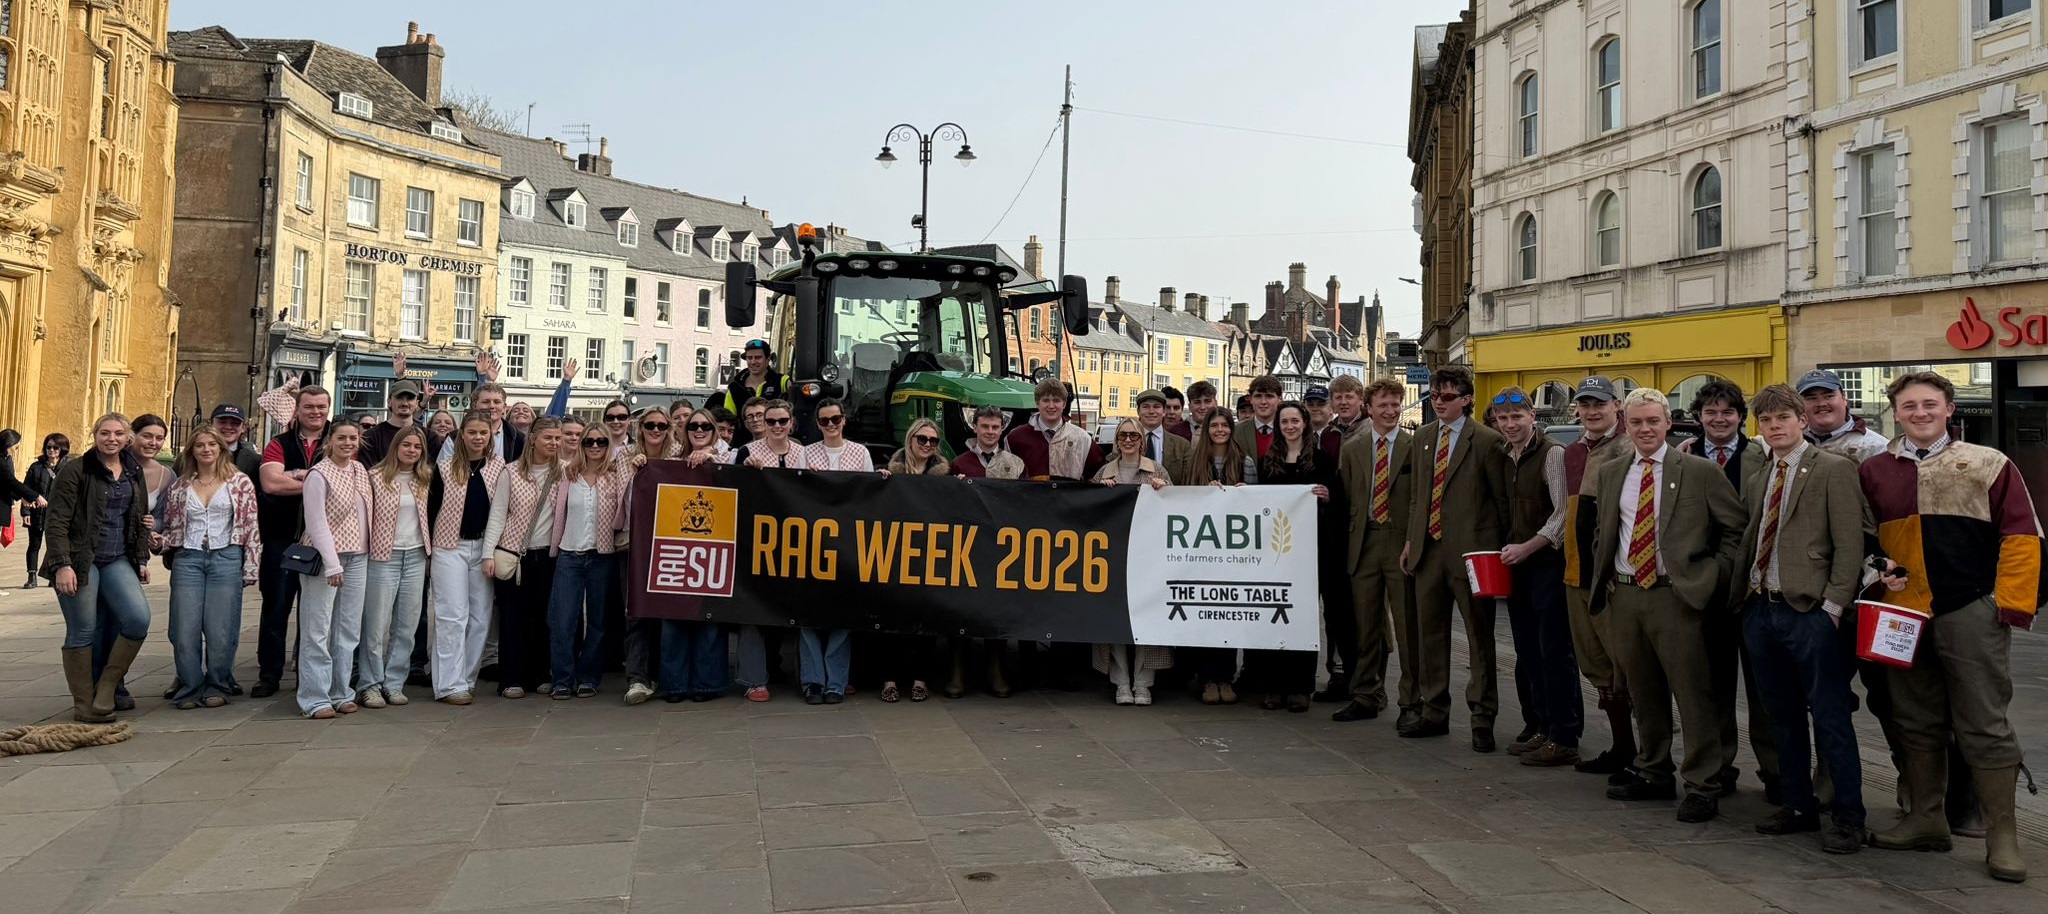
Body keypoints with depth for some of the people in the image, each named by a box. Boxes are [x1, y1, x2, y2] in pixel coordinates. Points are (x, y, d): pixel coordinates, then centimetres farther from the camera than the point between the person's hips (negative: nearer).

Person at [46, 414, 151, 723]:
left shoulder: (134, 472, 13)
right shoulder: (75, 471, -5)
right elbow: (57, 521, -9)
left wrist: (142, 559, 15)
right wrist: (62, 564, -17)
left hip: (118, 561, 5)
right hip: (80, 561, -5)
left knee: (139, 619, -12)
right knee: (82, 632, -1)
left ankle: (106, 689, 4)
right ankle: (83, 706, 11)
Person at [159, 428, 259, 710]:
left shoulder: (240, 482, 4)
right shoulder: (179, 486, 12)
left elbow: (251, 527, 2)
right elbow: (170, 525, 21)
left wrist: (250, 567, -2)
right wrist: (161, 544, 5)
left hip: (226, 559, -2)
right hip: (188, 559, 2)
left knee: (220, 631, -3)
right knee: (185, 631, -1)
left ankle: (216, 687, 12)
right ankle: (190, 689, 11)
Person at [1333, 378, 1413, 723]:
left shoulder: (1416, 446, 0)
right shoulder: (1351, 449, 10)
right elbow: (1345, 498, 10)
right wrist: (1350, 541, 1)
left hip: (1403, 544, -3)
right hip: (1363, 544, 3)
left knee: (1408, 627, 0)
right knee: (1364, 627, 10)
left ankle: (1411, 702, 9)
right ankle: (1366, 697, 21)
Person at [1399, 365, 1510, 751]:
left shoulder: (1487, 441, -7)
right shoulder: (1423, 437, 12)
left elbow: (1502, 499, -4)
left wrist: (1498, 546, -4)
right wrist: (1411, 539, 12)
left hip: (1470, 551, -6)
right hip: (1428, 549, 6)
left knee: (1479, 637, 3)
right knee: (1429, 633, 12)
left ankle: (1482, 719, 11)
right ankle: (1434, 712, 23)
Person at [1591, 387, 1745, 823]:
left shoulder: (1701, 472, -4)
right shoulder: (1610, 474, 11)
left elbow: (1737, 530, 0)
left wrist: (1715, 575, -6)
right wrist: (1604, 579, 12)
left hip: (1675, 595, -5)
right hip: (1623, 594, 5)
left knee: (1692, 694, -3)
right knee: (1643, 692, 15)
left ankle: (1702, 787, 5)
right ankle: (1653, 773, 28)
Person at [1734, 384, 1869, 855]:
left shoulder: (1834, 469, -5)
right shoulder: (1755, 471, 14)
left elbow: (1849, 545, -9)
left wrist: (1833, 606, -14)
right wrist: (1742, 594, 7)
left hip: (1809, 610, -6)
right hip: (1760, 607, 6)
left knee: (1831, 719, -1)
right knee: (1783, 717, 14)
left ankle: (1847, 817, 8)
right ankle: (1798, 806, 25)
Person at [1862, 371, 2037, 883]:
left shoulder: (1989, 465, -1)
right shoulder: (1873, 472, 7)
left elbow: (2021, 537, -3)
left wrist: (2012, 605, -9)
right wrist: (1877, 567, -3)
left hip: (1971, 615, -3)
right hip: (1902, 614, 4)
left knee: (1984, 726, 0)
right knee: (1917, 723, 12)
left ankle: (2001, 836, 8)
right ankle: (1926, 819, 24)